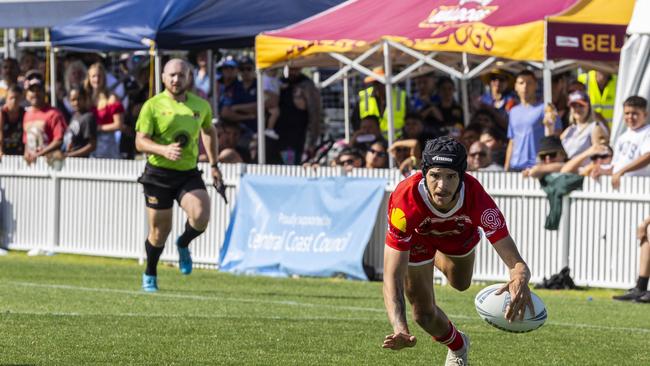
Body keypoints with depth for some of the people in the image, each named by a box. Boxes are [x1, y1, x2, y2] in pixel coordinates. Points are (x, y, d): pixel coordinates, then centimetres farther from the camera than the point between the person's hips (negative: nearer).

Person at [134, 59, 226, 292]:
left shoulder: (201, 105, 5)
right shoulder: (153, 106, -7)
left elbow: (209, 131, 24)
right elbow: (140, 142, -12)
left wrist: (214, 164, 22)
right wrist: (164, 150, -30)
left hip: (189, 173, 2)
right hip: (158, 174, -2)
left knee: (201, 218, -22)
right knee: (159, 231, 3)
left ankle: (183, 245, 13)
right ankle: (150, 275, 29)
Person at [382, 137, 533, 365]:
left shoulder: (476, 197, -44)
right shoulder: (405, 201, -47)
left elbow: (515, 262, -44)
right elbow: (391, 277, -49)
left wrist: (520, 280, -71)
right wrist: (400, 328, -67)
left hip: (460, 234, 2)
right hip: (418, 237, -2)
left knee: (460, 284, 26)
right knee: (424, 314, -2)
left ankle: (437, 259, 62)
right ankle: (457, 347, 33)